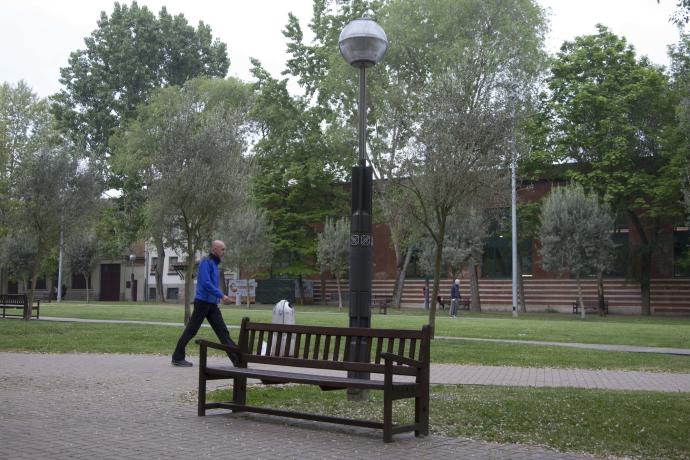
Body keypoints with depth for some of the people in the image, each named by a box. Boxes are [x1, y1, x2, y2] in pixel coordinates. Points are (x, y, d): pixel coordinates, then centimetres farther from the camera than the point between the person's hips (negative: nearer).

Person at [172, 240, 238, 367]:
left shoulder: (214, 264, 17)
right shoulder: (206, 262, -11)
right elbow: (206, 283, -21)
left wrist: (221, 295, 16)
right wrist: (221, 295, -21)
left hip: (212, 304, 9)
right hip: (202, 302, -9)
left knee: (222, 331, 3)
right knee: (191, 330, -1)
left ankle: (236, 359, 0)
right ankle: (177, 358, 9)